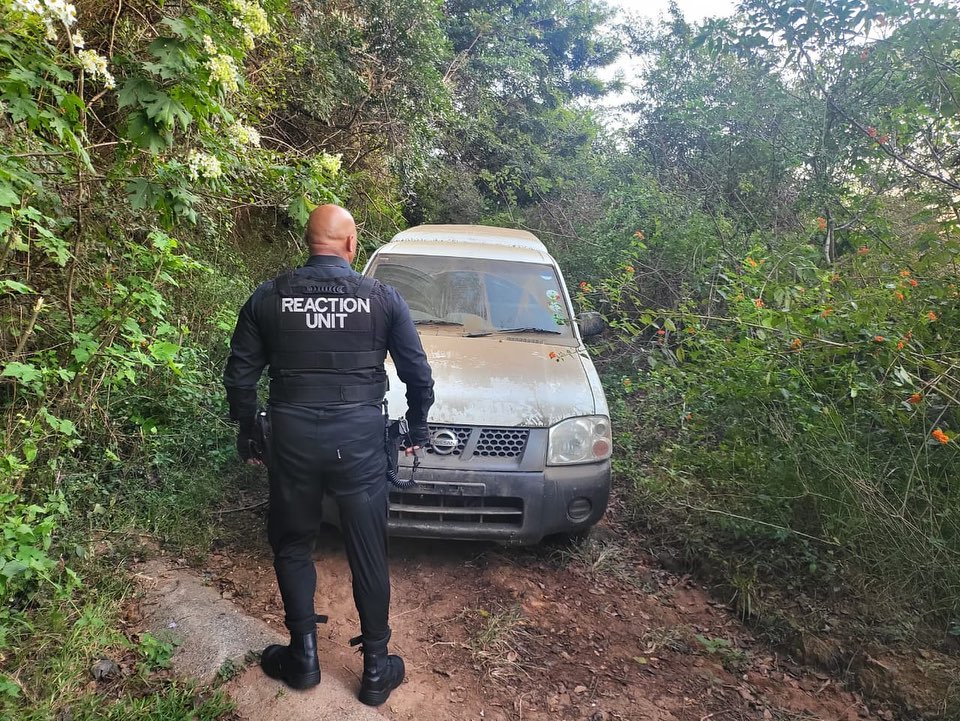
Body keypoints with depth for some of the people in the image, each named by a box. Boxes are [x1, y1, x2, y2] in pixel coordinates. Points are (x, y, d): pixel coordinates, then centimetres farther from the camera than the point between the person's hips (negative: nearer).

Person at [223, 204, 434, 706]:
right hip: (360, 438, 0)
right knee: (368, 555, 12)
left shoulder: (269, 297, -1)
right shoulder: (382, 298, -4)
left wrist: (246, 431, 19)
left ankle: (303, 658, 30)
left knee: (292, 547, 21)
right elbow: (418, 372, 1)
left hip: (292, 437, 1)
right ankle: (376, 669, 25)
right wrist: (417, 426, 17)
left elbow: (240, 375, 4)